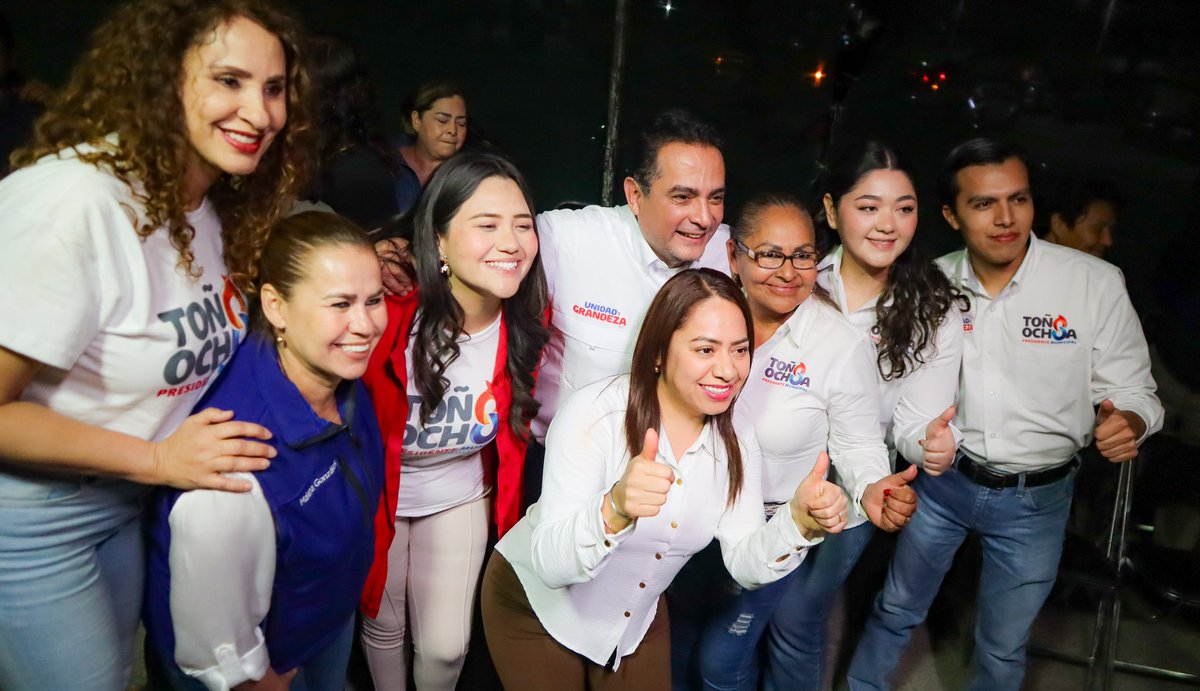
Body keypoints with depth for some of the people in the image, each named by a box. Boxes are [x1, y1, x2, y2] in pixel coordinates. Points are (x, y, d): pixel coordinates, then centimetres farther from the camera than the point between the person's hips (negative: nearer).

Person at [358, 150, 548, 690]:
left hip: (460, 497, 2)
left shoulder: (529, 326, -19)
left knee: (447, 647, 12)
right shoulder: (385, 319, -33)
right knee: (382, 625, 21)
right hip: (379, 493, -2)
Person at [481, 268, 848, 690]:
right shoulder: (595, 414, -28)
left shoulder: (736, 444, -10)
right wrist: (614, 510, -52)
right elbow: (552, 563, -32)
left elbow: (745, 564, -12)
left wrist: (800, 520, -31)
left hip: (639, 618, 4)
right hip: (536, 604, -4)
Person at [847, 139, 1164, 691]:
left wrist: (1128, 423, -28)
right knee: (897, 610, 19)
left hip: (1036, 498, -1)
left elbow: (1133, 390, -6)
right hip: (940, 480, 2)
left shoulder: (1096, 282, -14)